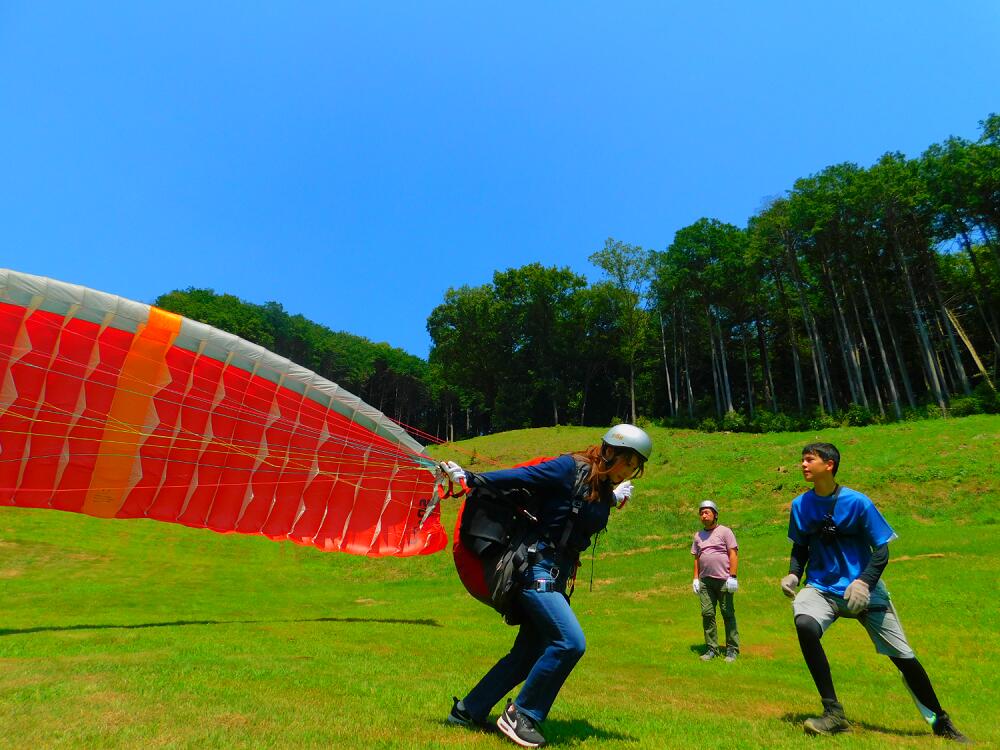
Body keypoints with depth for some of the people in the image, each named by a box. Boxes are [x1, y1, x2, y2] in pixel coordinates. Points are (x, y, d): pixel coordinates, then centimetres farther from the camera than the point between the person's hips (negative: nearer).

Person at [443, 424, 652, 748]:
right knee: (570, 642, -19)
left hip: (557, 576, 9)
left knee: (529, 653, 12)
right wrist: (470, 479, -17)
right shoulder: (570, 469, -15)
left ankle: (468, 711, 27)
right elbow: (518, 477, -15)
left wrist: (613, 499, 15)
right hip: (537, 568, -9)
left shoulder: (604, 490, 8)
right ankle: (520, 714, 1)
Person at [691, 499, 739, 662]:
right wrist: (696, 578, 10)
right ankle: (711, 649, 10)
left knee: (728, 614, 1)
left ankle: (732, 649, 10)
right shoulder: (698, 535, 16)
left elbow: (733, 554, -4)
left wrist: (732, 576, -12)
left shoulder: (725, 531, 1)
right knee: (707, 614, 1)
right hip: (705, 581, 5)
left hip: (723, 580, -4)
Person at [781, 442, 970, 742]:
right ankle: (834, 714, -15)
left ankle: (941, 722, 33)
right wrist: (793, 574, -5)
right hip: (821, 588, 2)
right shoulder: (800, 504, -2)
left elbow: (881, 550, -8)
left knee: (903, 656, 4)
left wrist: (863, 582, -22)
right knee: (804, 625, -28)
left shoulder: (857, 502, -12)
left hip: (864, 590, -1)